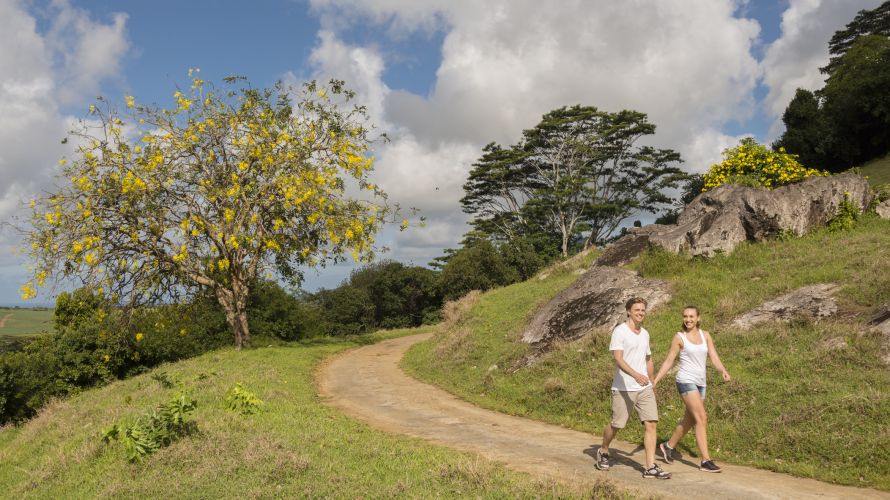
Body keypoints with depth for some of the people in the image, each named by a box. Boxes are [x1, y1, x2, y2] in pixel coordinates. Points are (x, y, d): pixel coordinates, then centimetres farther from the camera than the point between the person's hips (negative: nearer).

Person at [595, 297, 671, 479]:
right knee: (616, 425, 6)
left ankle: (651, 467, -1)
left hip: (644, 389, 6)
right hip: (623, 388, -6)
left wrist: (651, 383, 25)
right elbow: (618, 359, -19)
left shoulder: (645, 334, 13)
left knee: (651, 424, -4)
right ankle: (603, 452, 31)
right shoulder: (620, 331, -9)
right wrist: (635, 374, -33)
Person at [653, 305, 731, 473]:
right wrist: (655, 380, -6)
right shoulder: (679, 337, -3)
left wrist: (724, 371, -18)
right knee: (702, 419, -15)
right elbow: (668, 361, -1)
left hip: (700, 383, 6)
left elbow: (714, 357, 1)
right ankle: (706, 461, -11)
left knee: (689, 421, 15)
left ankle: (667, 446, 34)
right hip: (686, 381, -6)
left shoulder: (705, 335, 9)